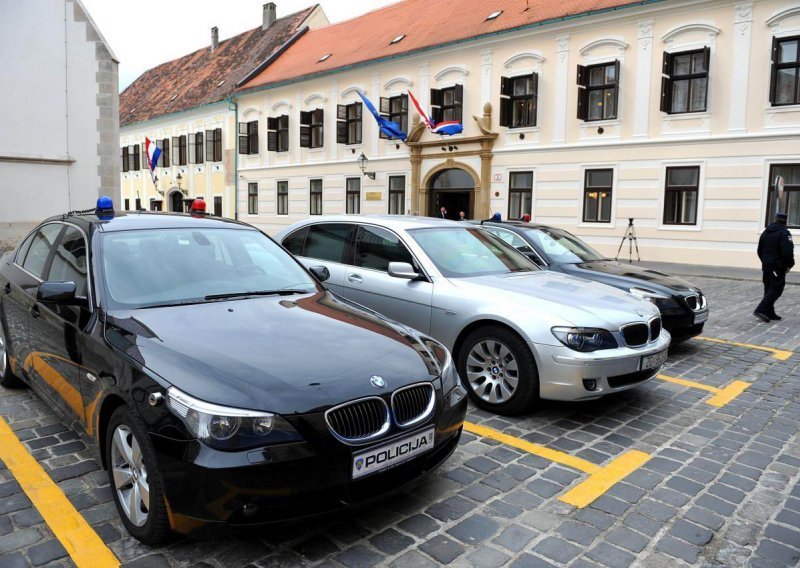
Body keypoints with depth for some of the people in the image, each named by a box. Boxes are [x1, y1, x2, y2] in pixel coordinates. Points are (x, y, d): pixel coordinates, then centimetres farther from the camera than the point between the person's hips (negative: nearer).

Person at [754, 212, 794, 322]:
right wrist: (790, 264, -7)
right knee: (776, 290, -4)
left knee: (769, 289, 13)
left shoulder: (766, 232, 11)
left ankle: (769, 313, 16)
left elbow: (759, 250, 16)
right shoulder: (784, 233, -12)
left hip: (766, 266, 7)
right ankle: (761, 310, -14)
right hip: (778, 267, -7)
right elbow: (788, 252, -20)